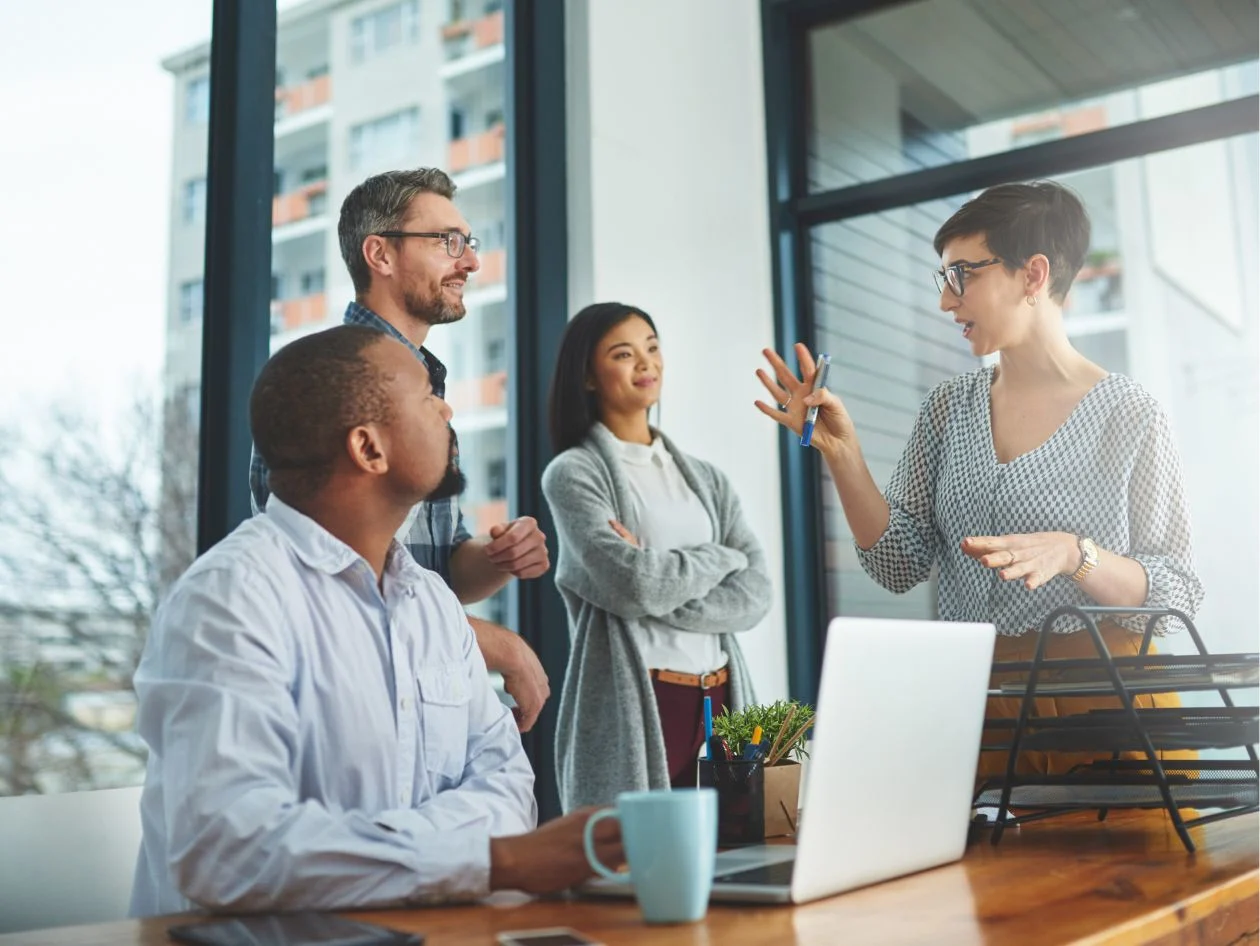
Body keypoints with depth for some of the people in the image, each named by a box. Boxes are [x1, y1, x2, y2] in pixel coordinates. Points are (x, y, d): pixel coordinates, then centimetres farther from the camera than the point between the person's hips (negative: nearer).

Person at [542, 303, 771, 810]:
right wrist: (721, 557, 0)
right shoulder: (573, 473, -2)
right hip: (632, 708, -5)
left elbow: (755, 595, 1)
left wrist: (660, 580, -12)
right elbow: (636, 583, -15)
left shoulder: (706, 478, 14)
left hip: (721, 702, 5)